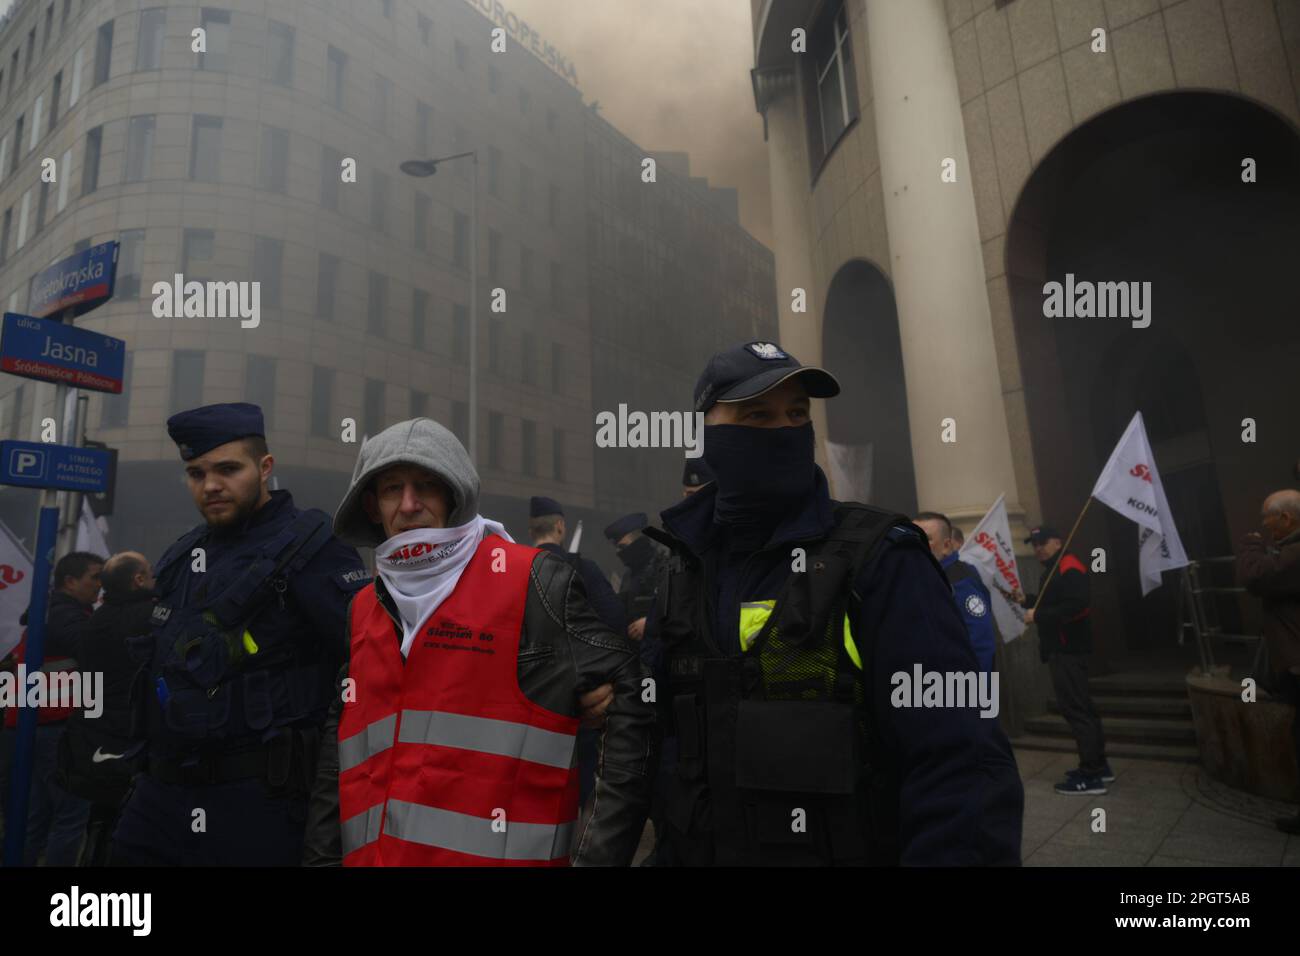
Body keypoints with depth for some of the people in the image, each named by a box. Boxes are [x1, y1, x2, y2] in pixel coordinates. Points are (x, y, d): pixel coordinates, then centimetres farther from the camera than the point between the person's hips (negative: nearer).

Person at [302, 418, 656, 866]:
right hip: (371, 854, 6)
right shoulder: (363, 611, 9)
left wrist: (597, 855, -15)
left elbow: (627, 709, -13)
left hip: (500, 854, -5)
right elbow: (339, 756, 13)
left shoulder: (535, 583, -12)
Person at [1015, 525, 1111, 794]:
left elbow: (1075, 606, -27)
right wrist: (1026, 600, 10)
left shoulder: (1069, 568, -15)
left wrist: (1037, 616, -23)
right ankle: (1098, 765, 26)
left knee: (1075, 707, -9)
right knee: (1080, 706, 16)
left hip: (1069, 649, -11)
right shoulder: (1053, 569, 18)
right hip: (1062, 648, 11)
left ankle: (1091, 776, -4)